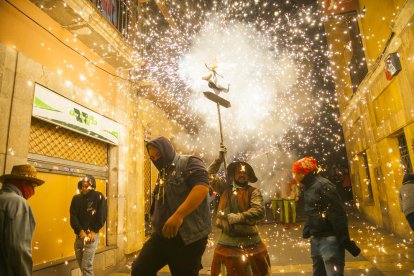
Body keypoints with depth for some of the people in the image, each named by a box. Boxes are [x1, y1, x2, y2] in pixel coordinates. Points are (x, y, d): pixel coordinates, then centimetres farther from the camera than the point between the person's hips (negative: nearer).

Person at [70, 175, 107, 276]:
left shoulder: (98, 197, -3)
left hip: (92, 235, -4)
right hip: (79, 236, 5)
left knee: (86, 266, -10)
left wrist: (93, 232, -14)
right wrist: (81, 231, -14)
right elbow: (73, 217, -1)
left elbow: (102, 216, -6)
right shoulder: (76, 198, 7)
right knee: (82, 266, 13)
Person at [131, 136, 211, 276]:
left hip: (188, 235, -8)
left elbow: (202, 187, -24)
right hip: (161, 235, 8)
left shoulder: (189, 163, -6)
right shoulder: (162, 175, 19)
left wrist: (178, 215, -30)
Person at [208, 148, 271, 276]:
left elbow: (259, 211, -18)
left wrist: (238, 217, -23)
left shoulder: (253, 191, -4)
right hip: (227, 242, 2)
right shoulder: (226, 188, 4)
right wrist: (220, 159, -2)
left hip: (250, 242, -2)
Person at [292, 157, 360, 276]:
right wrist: (306, 232, 12)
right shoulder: (309, 187, 12)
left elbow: (338, 214, -19)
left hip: (329, 239, -9)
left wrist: (345, 242, -20)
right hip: (316, 239, 9)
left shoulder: (323, 185, -15)